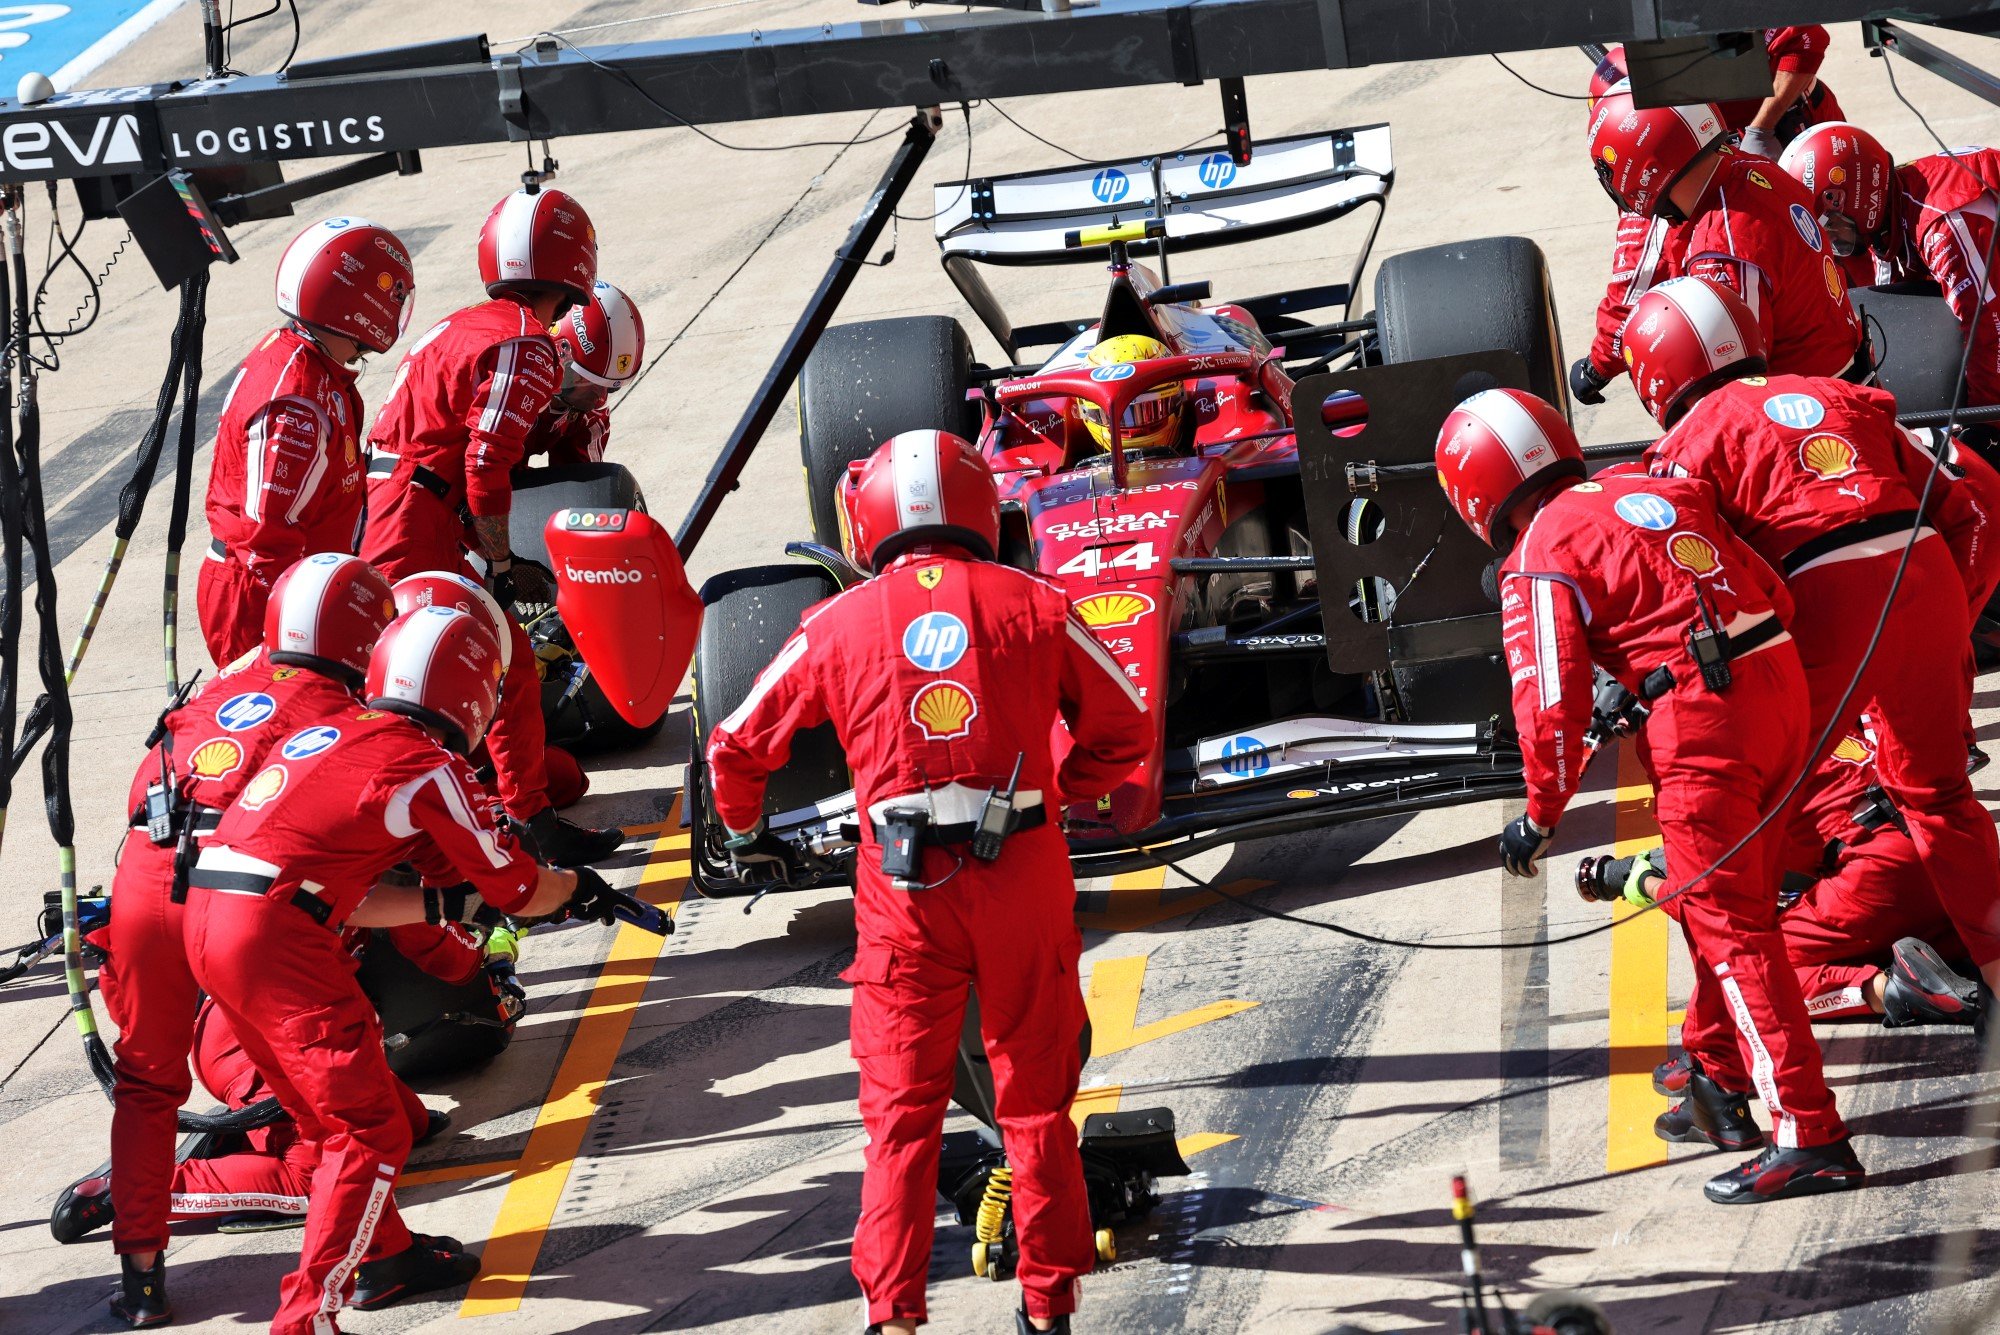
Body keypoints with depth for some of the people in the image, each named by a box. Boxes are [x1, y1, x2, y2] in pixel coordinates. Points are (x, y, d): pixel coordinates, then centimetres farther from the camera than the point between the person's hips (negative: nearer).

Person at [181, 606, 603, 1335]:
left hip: (207, 917, 8)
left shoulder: (329, 733, 19)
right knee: (370, 1132, -2)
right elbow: (518, 891, 6)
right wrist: (573, 886, 26)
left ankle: (385, 1255, 38)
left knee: (332, 1111, 23)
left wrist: (444, 905, 20)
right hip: (276, 938, -8)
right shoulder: (431, 769, -4)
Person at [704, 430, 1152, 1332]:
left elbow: (738, 747, 12)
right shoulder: (1033, 606, 5)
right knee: (1036, 1097, 13)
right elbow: (1123, 730, 12)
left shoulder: (839, 625, 5)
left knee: (901, 1107, 8)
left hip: (905, 886, 0)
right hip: (1025, 869, 0)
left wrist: (745, 833, 31)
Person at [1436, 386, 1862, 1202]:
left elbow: (1552, 704, -5)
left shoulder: (1538, 562, -1)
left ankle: (1809, 1135, -12)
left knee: (1728, 927, -6)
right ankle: (1722, 1089, 35)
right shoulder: (1658, 490, 20)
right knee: (1719, 906, 23)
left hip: (1702, 716, -8)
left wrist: (1541, 815, 9)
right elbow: (1772, 594, 21)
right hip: (1781, 679, 8)